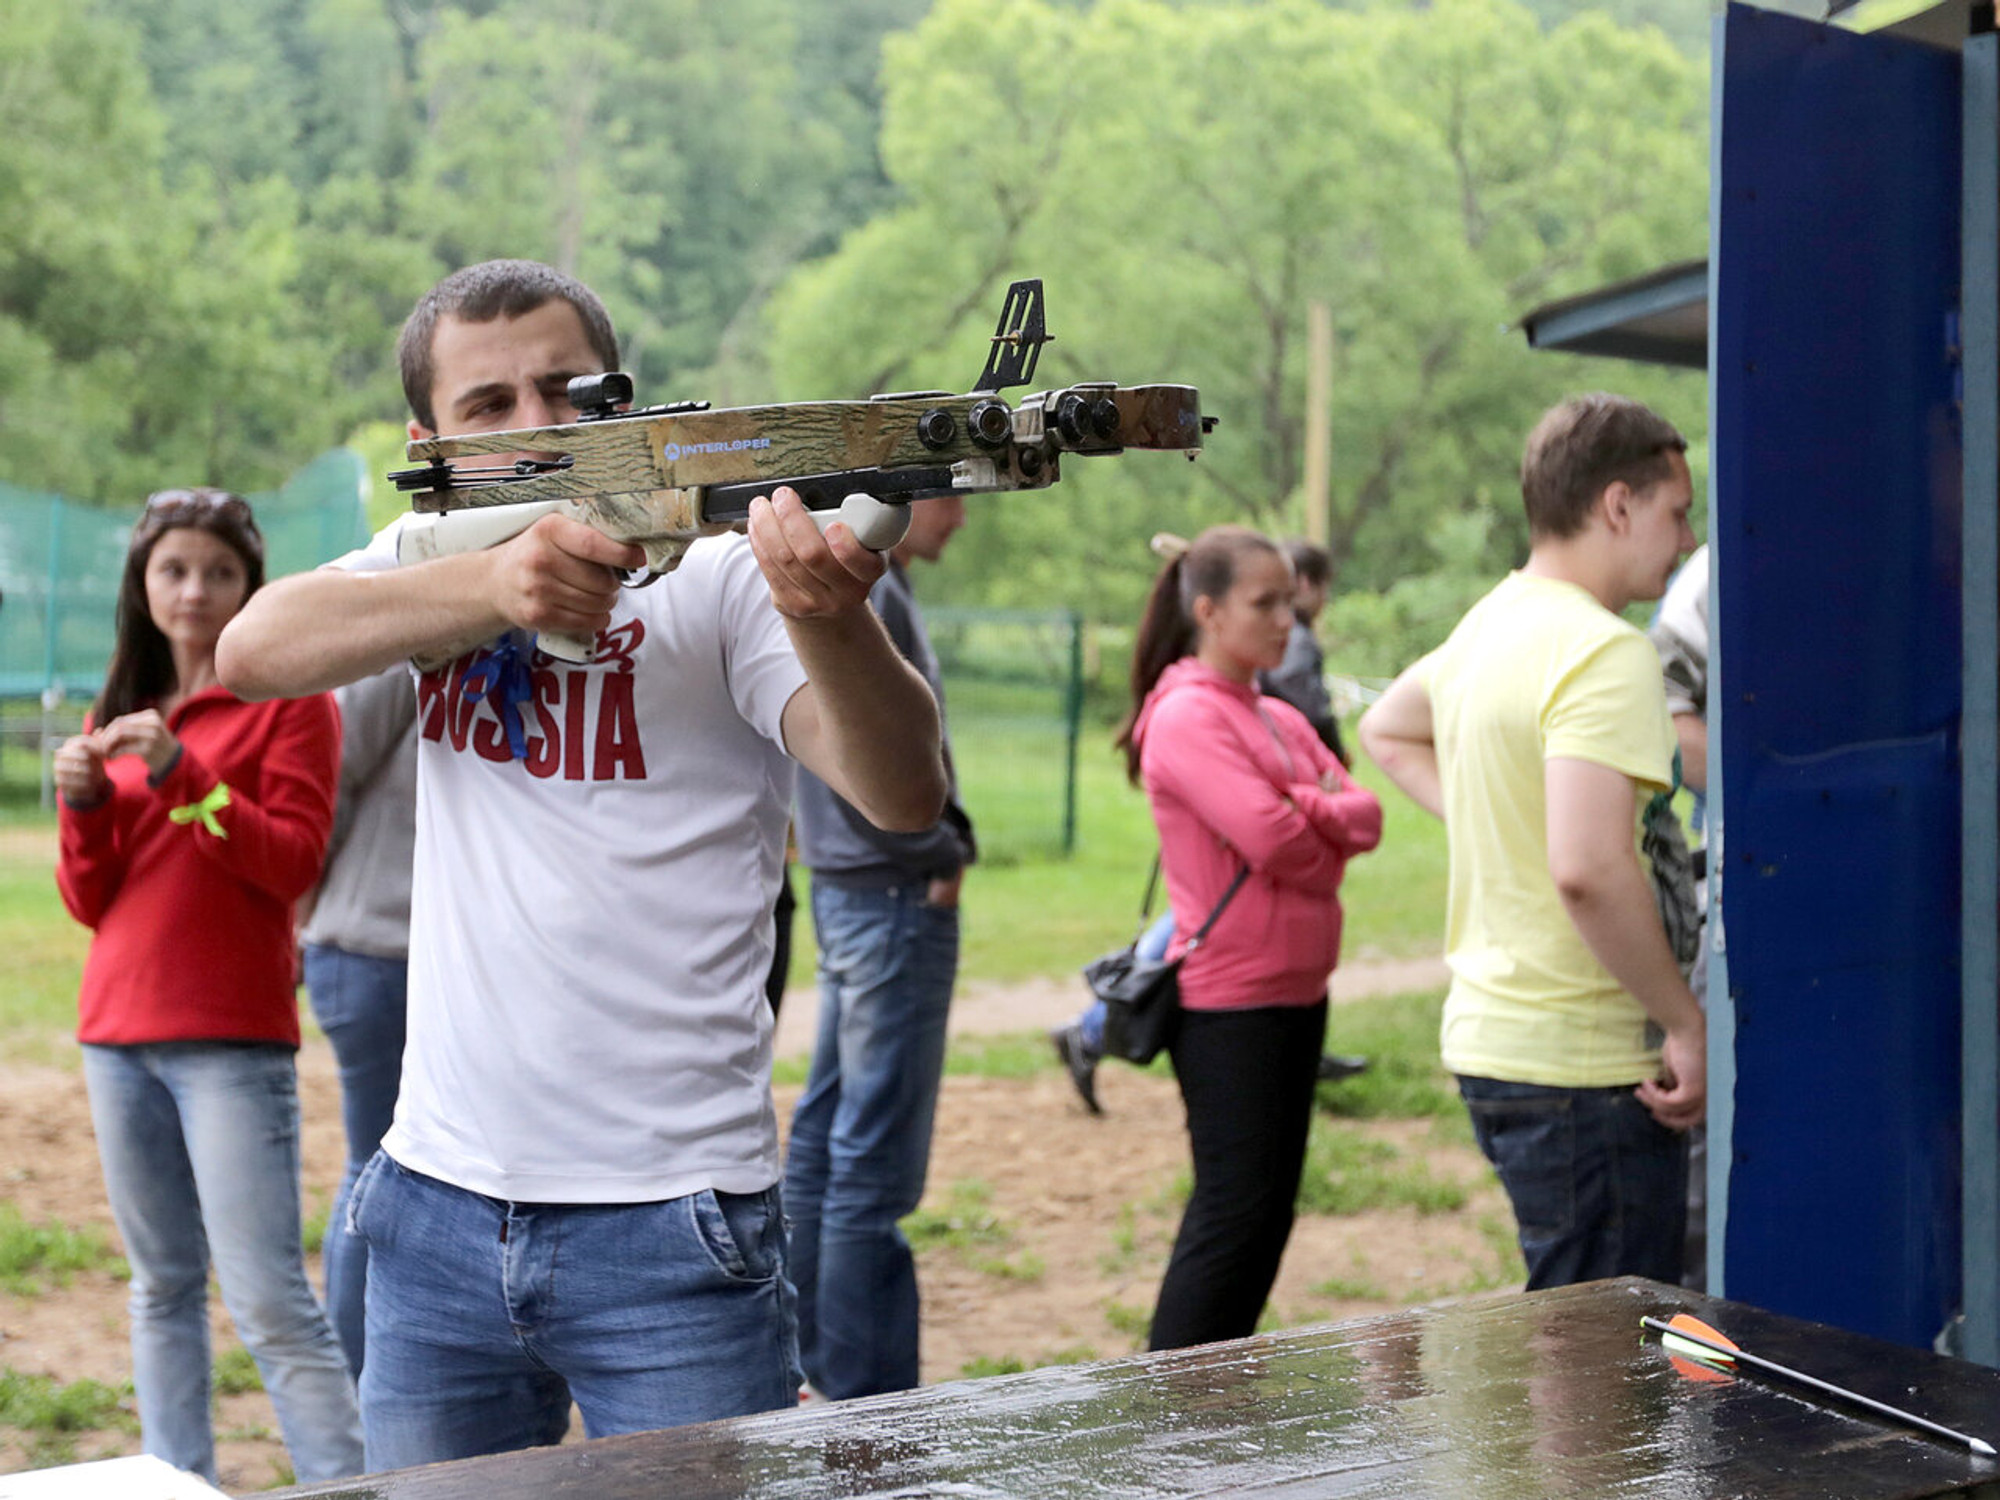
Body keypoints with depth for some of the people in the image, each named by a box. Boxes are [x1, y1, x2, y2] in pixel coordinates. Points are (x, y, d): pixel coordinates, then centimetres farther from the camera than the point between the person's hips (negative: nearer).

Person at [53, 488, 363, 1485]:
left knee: (268, 1299, -11)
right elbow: (89, 903, 13)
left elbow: (293, 863, -12)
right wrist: (83, 804, -5)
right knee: (163, 1284, 11)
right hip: (120, 1031, 6)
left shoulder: (288, 700, -1)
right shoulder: (119, 715, 15)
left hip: (232, 1039, -6)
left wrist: (181, 774, -20)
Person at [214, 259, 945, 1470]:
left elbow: (905, 797, -19)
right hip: (437, 1213, 4)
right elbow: (251, 652, -12)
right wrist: (495, 586, -29)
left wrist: (832, 616, -40)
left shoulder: (721, 574, -5)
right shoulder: (431, 565, 8)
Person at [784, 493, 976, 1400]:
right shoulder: (866, 594, -17)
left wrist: (951, 838, 7)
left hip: (858, 891, 10)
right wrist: (940, 856, -15)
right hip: (891, 897, -10)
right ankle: (866, 1402, 1)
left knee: (826, 1138, 16)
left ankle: (818, 1359, 27)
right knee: (875, 1159, -5)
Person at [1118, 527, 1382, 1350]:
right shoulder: (1186, 717, -13)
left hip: (1294, 993, 9)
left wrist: (1304, 809, -14)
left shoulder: (1280, 720, 15)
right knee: (1235, 1209, -7)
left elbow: (1364, 817, 5)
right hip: (1229, 999, -9)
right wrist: (1328, 847, -1)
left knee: (1268, 1204, 12)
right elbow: (1272, 842, -21)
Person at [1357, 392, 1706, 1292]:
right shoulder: (1603, 652, -18)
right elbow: (1589, 867, -29)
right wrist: (1685, 1023, -18)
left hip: (1486, 1038, 9)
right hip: (1582, 1064, -9)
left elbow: (1386, 730, 31)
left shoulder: (1488, 624, 12)